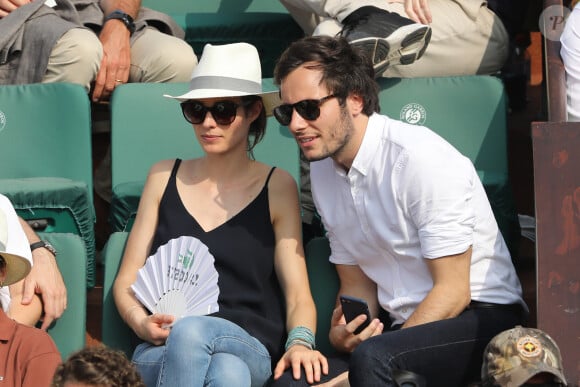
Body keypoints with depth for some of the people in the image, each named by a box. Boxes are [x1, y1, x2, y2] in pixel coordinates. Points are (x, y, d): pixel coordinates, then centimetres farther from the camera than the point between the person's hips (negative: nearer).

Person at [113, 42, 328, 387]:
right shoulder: (165, 177, 17)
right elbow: (127, 281, 17)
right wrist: (141, 322, -6)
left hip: (251, 354, -1)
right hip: (162, 354, 1)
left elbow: (298, 293, 4)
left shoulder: (277, 186, 12)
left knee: (191, 331, -38)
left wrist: (300, 342, -18)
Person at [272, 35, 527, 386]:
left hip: (480, 317, -6)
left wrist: (365, 353, -24)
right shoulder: (323, 170, 6)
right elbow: (357, 284, 11)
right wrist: (340, 332, -13)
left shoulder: (421, 159, -17)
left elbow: (453, 291, -17)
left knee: (372, 358, -34)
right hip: (402, 322, 6)